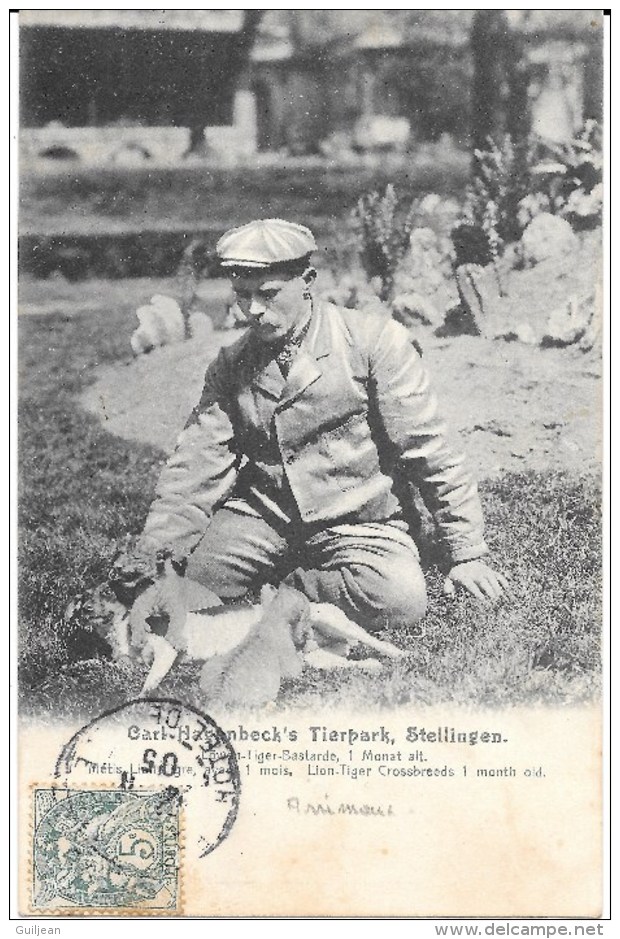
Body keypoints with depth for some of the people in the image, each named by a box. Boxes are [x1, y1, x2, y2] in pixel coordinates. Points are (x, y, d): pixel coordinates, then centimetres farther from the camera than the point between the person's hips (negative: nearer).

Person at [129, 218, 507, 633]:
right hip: (261, 513, 2)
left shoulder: (374, 340, -8)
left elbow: (431, 453, -7)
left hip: (357, 519, -2)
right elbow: (196, 465, 2)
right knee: (194, 575, -25)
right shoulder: (230, 365, 5)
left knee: (400, 597, -30)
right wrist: (155, 557, -11)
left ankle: (285, 587, -3)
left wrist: (468, 553, -6)